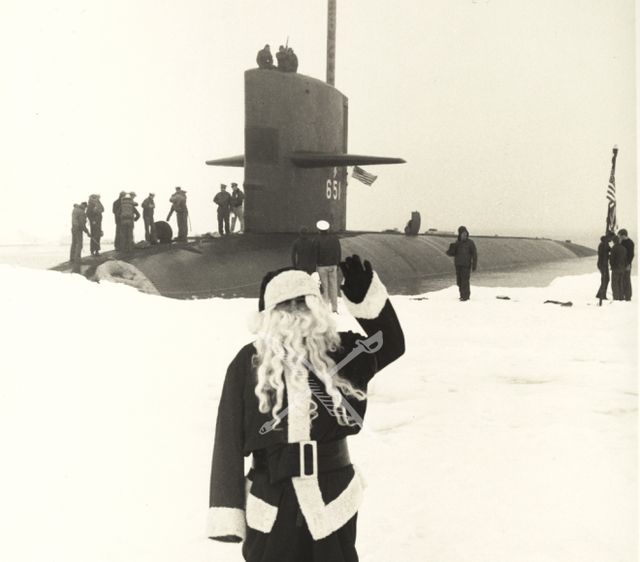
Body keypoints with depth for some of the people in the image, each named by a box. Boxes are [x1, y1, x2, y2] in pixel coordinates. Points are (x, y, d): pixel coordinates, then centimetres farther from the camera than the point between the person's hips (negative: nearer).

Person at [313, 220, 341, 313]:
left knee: (324, 288, 3)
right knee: (333, 287, 9)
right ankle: (334, 308, 10)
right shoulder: (335, 238, 2)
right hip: (333, 266, 3)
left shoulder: (317, 239, -10)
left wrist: (315, 266, 0)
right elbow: (339, 252, 3)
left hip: (322, 266, -3)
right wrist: (337, 264, 13)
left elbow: (315, 254, -11)